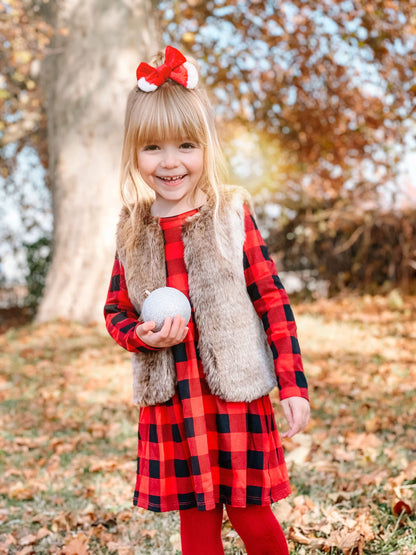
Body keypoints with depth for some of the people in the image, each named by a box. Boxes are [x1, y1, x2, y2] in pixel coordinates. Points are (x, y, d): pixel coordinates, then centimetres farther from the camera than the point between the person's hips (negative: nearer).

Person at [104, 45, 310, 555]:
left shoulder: (231, 215, -6)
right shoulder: (133, 231, 3)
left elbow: (273, 300, -5)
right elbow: (115, 311, 12)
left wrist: (293, 385, -7)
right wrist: (141, 336, -11)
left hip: (235, 393, -3)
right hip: (169, 400, 3)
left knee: (249, 513, 8)